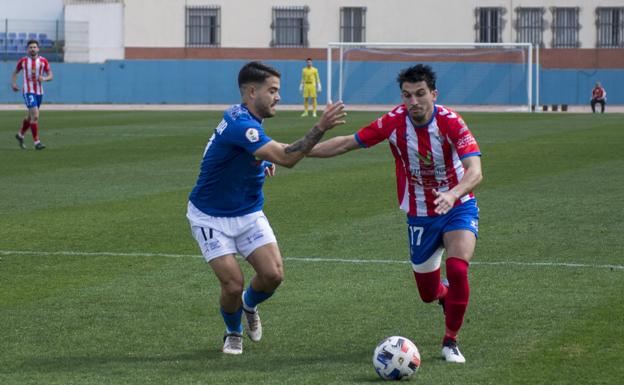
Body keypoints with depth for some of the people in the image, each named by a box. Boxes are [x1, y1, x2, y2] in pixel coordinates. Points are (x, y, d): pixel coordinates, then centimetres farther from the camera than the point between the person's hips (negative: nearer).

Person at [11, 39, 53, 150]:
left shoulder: (43, 61, 1)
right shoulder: (23, 61, -2)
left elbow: (50, 76, 3)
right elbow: (15, 72, 13)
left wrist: (44, 78, -19)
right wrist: (13, 83, -4)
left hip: (39, 92, 4)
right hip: (28, 91, -4)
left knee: (30, 117, 17)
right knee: (35, 116, -17)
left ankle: (20, 135, 41)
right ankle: (37, 142, -14)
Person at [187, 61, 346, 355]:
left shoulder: (242, 117, 1)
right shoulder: (240, 124, -29)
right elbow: (287, 158, -38)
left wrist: (264, 162, 6)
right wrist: (320, 127, -44)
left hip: (248, 213, 8)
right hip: (211, 218, -8)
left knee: (273, 275, -9)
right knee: (233, 284, -13)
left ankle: (249, 304, 25)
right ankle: (233, 333, 18)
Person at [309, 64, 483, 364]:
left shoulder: (451, 122, -23)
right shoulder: (394, 122, -15)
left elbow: (474, 171, -33)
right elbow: (348, 143, -3)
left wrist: (453, 194, -53)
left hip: (458, 207, -3)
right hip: (419, 215, 3)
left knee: (457, 269, -26)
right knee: (428, 293, 7)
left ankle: (450, 342, -4)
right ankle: (448, 295, 47)